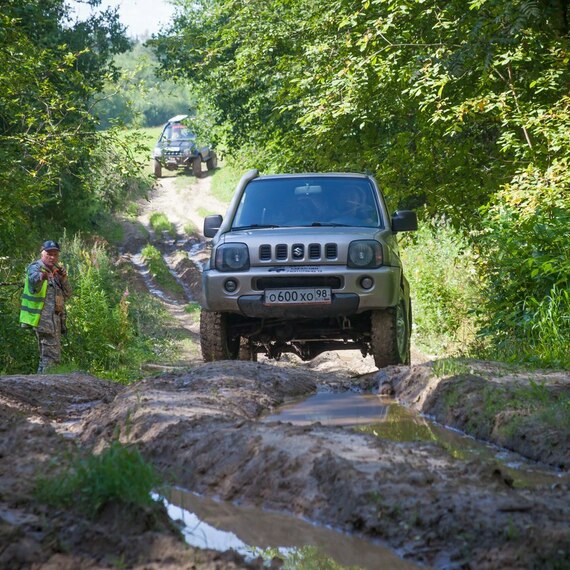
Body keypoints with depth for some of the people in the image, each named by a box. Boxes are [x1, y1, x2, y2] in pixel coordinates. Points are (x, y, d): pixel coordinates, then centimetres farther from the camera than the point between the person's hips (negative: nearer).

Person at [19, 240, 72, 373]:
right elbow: (34, 280, -33)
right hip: (44, 317, -9)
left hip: (56, 317, 9)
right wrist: (43, 276, -56)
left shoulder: (56, 270, 17)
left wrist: (63, 279, -5)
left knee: (52, 355, 13)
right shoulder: (35, 267, -7)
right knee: (52, 355, -16)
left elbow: (67, 295, 12)